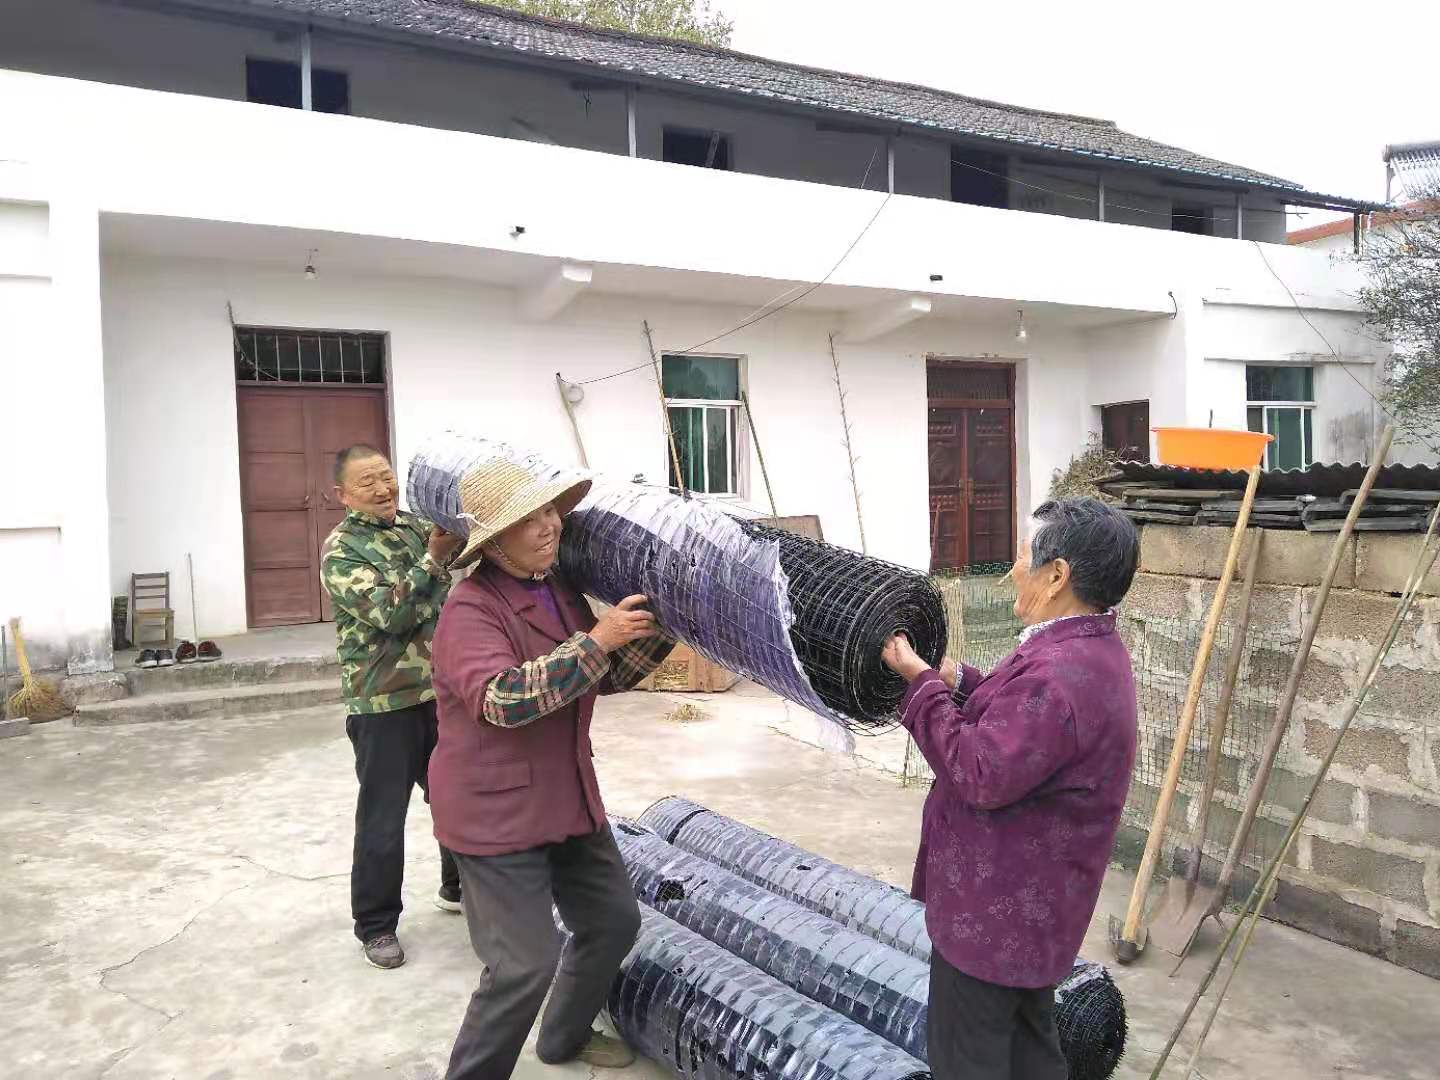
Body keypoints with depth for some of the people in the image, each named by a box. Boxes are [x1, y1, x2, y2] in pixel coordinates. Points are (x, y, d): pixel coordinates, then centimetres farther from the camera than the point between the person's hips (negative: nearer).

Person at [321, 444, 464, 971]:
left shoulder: (418, 527, 7)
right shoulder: (342, 549, -9)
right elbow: (389, 613, -20)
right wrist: (433, 557, -25)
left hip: (439, 691, 6)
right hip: (384, 701, -6)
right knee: (382, 816, 4)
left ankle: (459, 886, 41)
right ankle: (375, 923, 20)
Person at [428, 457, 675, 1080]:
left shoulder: (559, 589, 5)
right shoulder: (471, 610, -21)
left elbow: (608, 677, 14)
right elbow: (501, 699, -36)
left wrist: (664, 625, 3)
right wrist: (594, 639, -33)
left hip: (567, 799, 9)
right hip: (497, 813, -9)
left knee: (615, 921, 19)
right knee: (525, 965, -7)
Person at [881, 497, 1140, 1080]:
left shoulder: (1057, 675, -32)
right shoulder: (1094, 651, 4)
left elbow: (979, 774, -29)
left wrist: (921, 681, -20)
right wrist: (955, 680, -1)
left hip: (992, 914, -10)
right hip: (1031, 906, 10)